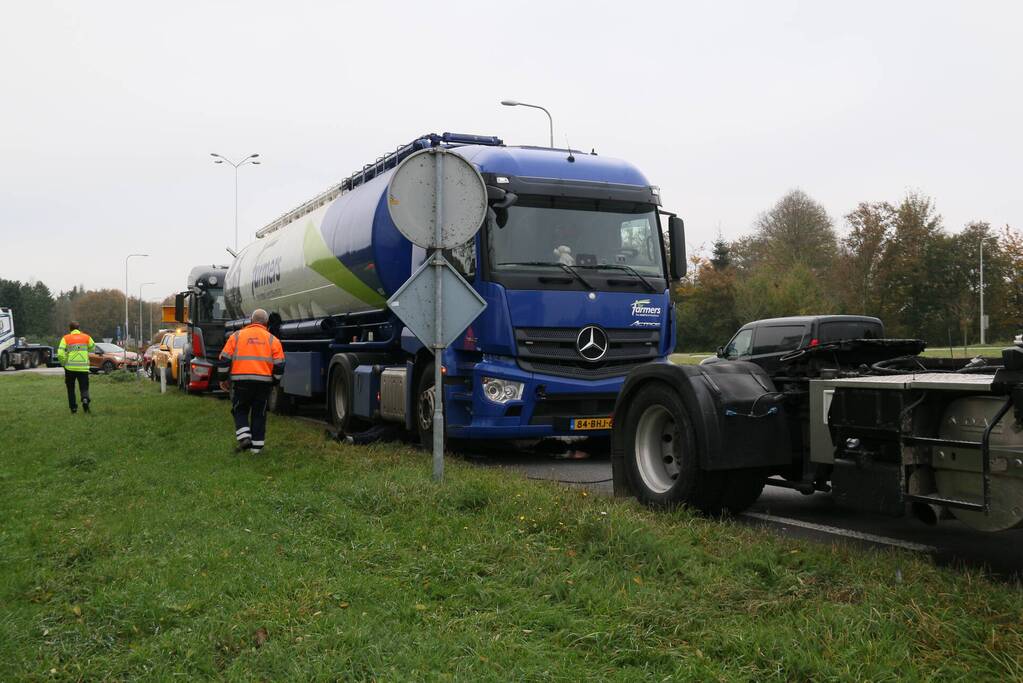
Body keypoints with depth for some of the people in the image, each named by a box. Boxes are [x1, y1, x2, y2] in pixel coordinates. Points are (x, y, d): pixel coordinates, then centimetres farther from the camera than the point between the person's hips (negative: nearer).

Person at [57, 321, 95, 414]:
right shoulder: (86, 337, 4)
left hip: (70, 368, -1)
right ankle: (85, 399, -24)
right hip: (83, 367, 1)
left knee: (70, 389, 15)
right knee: (84, 388, 6)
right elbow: (92, 348, 19)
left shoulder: (66, 338, -1)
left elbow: (60, 354, -8)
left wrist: (64, 363, 5)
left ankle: (73, 408, 14)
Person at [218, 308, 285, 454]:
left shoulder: (237, 336, 7)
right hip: (264, 381, 1)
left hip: (241, 380, -1)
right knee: (259, 414, 11)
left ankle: (244, 437, -5)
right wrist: (274, 382, 15)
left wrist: (222, 378, 13)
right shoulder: (272, 339, 7)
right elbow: (279, 365, 2)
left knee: (240, 410, 15)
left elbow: (225, 359, 3)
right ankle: (257, 446, 12)